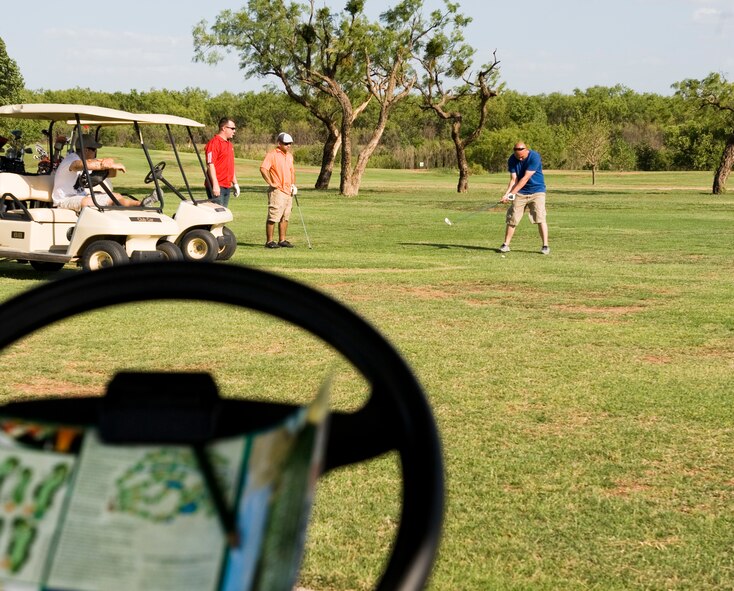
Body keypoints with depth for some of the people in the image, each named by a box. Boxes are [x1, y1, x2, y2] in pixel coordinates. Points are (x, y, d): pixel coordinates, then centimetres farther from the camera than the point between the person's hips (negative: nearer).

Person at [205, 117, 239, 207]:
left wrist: (235, 183, 22)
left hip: (227, 186, 9)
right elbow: (210, 165, -18)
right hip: (217, 186, -9)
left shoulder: (229, 144, 19)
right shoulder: (214, 142, -11)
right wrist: (215, 184, -23)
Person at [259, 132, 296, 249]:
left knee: (285, 217, 10)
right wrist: (271, 183, -18)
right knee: (273, 217, -7)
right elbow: (263, 168, -20)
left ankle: (282, 240, 16)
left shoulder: (289, 155, 17)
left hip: (288, 191, 8)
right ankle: (269, 241, -4)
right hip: (277, 190, -8)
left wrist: (293, 184, 15)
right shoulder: (272, 154, -9)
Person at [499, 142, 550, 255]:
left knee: (540, 218, -13)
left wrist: (512, 193, -24)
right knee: (511, 219, 2)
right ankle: (505, 245, 12)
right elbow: (513, 179, -8)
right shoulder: (512, 160, -6)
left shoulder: (534, 157, -20)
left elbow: (525, 178, -23)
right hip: (520, 193, 4)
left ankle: (545, 246, -7)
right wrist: (506, 194, -25)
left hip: (537, 191, -4)